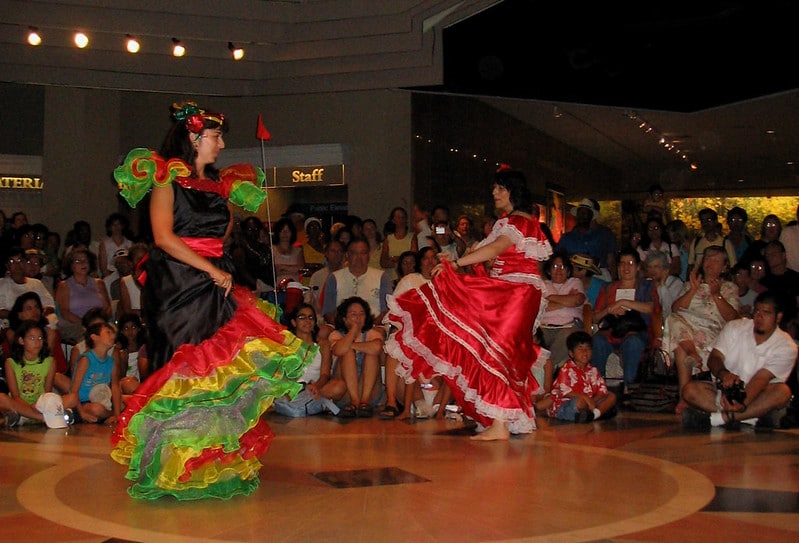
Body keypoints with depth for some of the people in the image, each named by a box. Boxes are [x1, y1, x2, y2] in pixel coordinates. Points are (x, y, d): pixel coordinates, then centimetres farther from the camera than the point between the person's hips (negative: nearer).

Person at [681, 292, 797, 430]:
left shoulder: (787, 346, -7)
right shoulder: (734, 327, 3)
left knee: (782, 392, -33)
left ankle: (722, 417, -38)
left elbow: (761, 378, -19)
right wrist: (724, 374, -32)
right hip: (725, 391, 2)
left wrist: (743, 403, -37)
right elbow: (714, 358, -7)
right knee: (689, 390, -24)